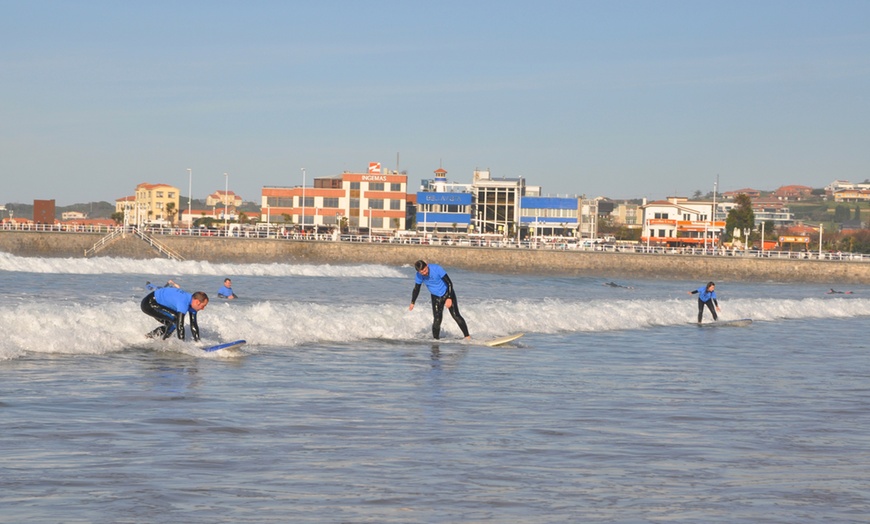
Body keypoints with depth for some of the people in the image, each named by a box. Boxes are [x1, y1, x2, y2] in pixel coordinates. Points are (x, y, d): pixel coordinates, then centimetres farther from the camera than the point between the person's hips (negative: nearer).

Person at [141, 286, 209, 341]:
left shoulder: (192, 302, -3)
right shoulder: (183, 303, -31)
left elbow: (194, 325, 4)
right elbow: (180, 326, -31)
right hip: (148, 304, -10)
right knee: (176, 319, -21)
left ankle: (149, 337, 17)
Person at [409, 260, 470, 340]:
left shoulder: (436, 269, -27)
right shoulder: (419, 276, -14)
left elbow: (449, 283, -23)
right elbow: (416, 289, 4)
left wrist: (449, 298, -29)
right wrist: (412, 303, 9)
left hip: (447, 293, -3)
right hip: (436, 297, 3)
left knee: (456, 316, -12)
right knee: (437, 320, -9)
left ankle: (467, 336, -8)